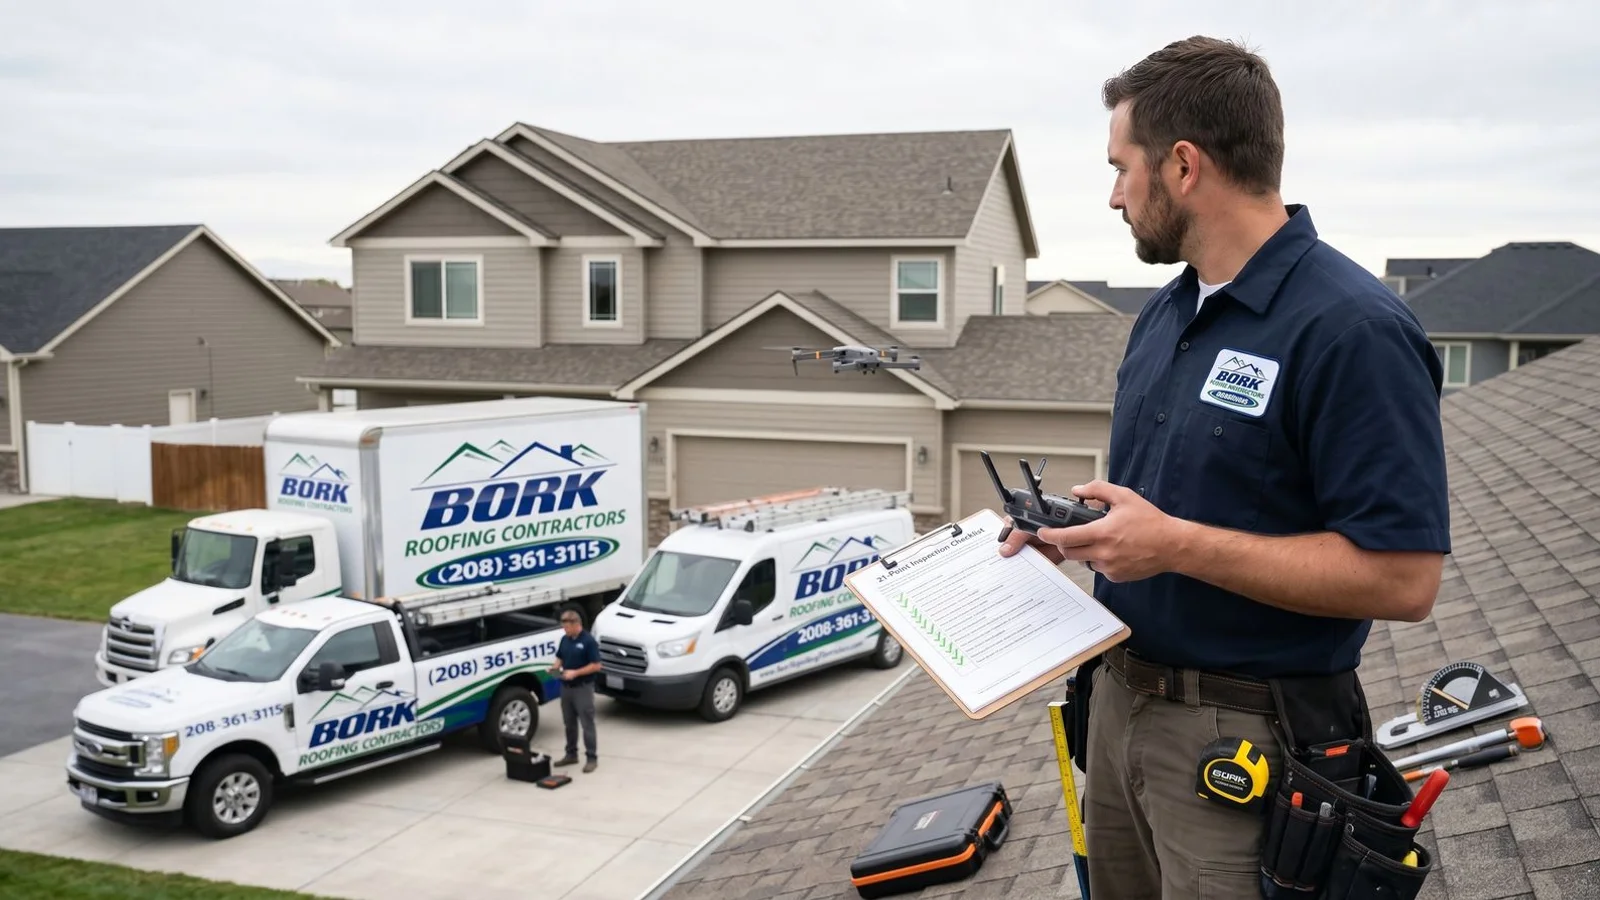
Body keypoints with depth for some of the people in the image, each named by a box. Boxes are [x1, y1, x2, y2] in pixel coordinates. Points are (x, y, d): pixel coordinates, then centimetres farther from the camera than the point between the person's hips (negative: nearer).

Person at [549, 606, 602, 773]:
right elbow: (560, 658, 19)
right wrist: (555, 667, -4)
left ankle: (592, 757, 1)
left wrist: (575, 673, -22)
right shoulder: (565, 639, 7)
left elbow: (596, 666, -15)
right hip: (566, 687, 7)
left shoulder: (588, 641, -14)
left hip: (583, 688, -7)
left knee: (587, 724, -4)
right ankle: (571, 754, 25)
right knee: (569, 723, 14)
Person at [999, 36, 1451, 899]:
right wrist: (1079, 527, 1)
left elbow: (1402, 578, -23)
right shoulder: (1163, 312, 8)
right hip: (1117, 701, 8)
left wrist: (1176, 546, -25)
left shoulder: (1352, 330, -20)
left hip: (1243, 738, -8)